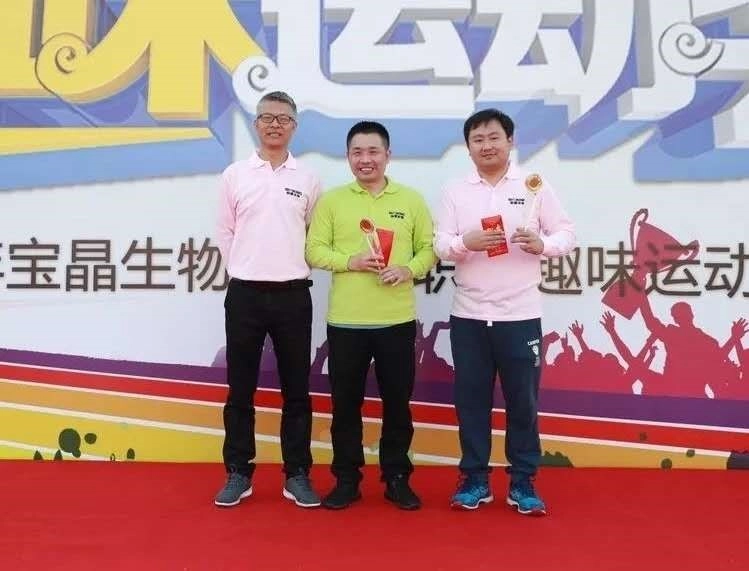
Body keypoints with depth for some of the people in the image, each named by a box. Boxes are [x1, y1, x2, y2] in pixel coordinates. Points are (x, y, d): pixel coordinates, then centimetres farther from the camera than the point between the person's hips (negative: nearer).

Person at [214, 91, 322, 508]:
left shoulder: (308, 179, 5)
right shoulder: (235, 175, 4)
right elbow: (225, 233, 8)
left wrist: (294, 270, 4)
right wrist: (243, 270, 4)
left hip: (293, 296, 0)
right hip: (244, 294, 0)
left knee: (296, 390, 6)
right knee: (241, 389, 7)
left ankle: (297, 475, 18)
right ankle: (238, 473, 20)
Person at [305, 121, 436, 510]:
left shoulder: (411, 200, 7)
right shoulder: (331, 201, 5)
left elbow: (429, 247, 6)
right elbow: (314, 251, 1)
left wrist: (409, 269, -13)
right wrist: (350, 261, -15)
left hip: (397, 320, 0)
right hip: (345, 321, 0)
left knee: (397, 402, 9)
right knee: (345, 403, 8)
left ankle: (397, 478, 25)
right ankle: (346, 479, 23)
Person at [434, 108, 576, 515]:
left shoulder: (535, 186, 3)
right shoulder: (455, 191, 7)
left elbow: (567, 234, 3)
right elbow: (440, 244, 1)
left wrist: (541, 244, -18)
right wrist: (466, 242, -20)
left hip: (520, 314, -1)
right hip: (468, 314, 2)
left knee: (522, 400, 6)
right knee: (471, 399, 8)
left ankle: (523, 482, 21)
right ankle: (474, 478, 23)